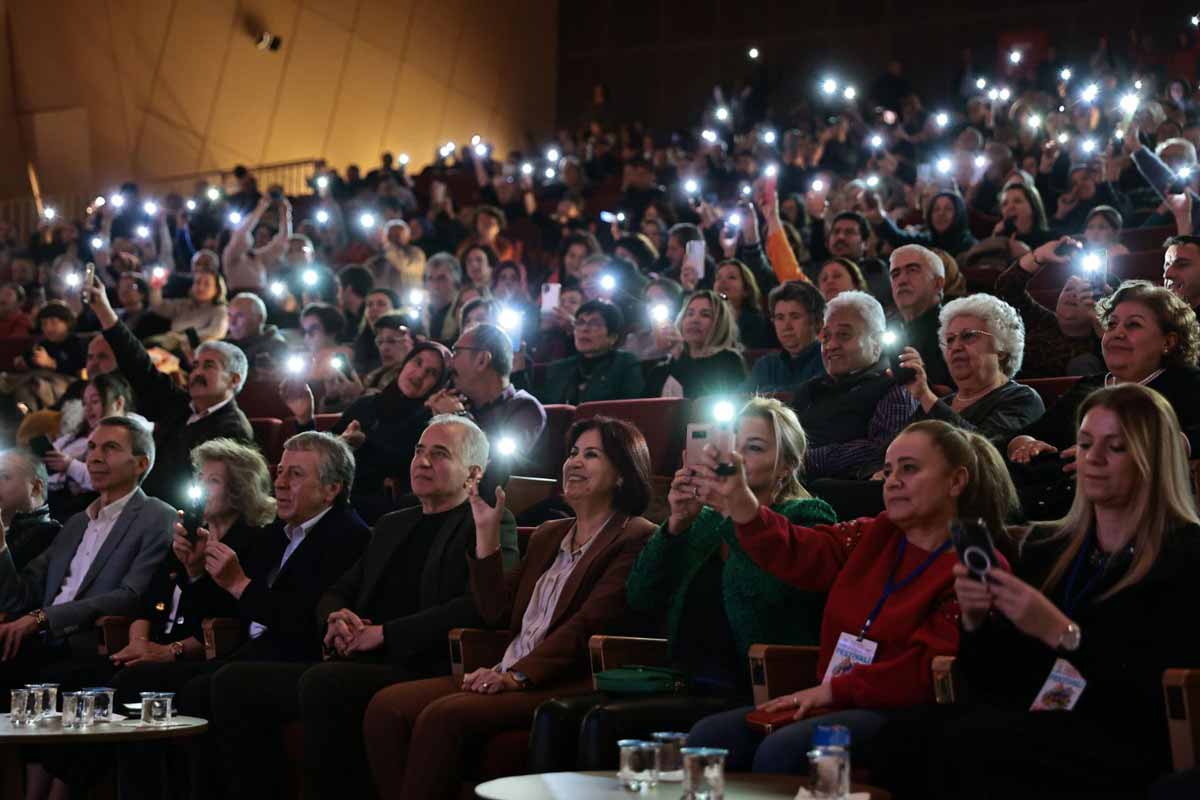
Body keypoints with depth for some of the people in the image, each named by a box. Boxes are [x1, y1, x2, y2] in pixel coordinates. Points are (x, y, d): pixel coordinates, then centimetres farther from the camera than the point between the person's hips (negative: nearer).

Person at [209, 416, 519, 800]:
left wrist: (385, 633, -14)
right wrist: (336, 619, 2)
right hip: (358, 665, 8)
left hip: (422, 671, -8)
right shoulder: (392, 525, 26)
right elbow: (336, 593, 29)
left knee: (322, 683, -35)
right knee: (234, 681, -7)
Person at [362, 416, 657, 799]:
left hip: (569, 685, -8)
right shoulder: (549, 536, 25)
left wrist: (517, 675, -22)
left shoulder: (636, 539, -2)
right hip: (506, 674, 8)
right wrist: (487, 531, 14)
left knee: (443, 716, -29)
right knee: (385, 707, -14)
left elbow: (587, 624, -13)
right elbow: (496, 612, 19)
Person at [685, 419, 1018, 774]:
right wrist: (740, 504, -18)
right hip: (833, 705, 7)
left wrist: (834, 689, -13)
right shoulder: (873, 537, 17)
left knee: (782, 750, -31)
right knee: (707, 737, -13)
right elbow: (798, 553, -1)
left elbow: (926, 673, -12)